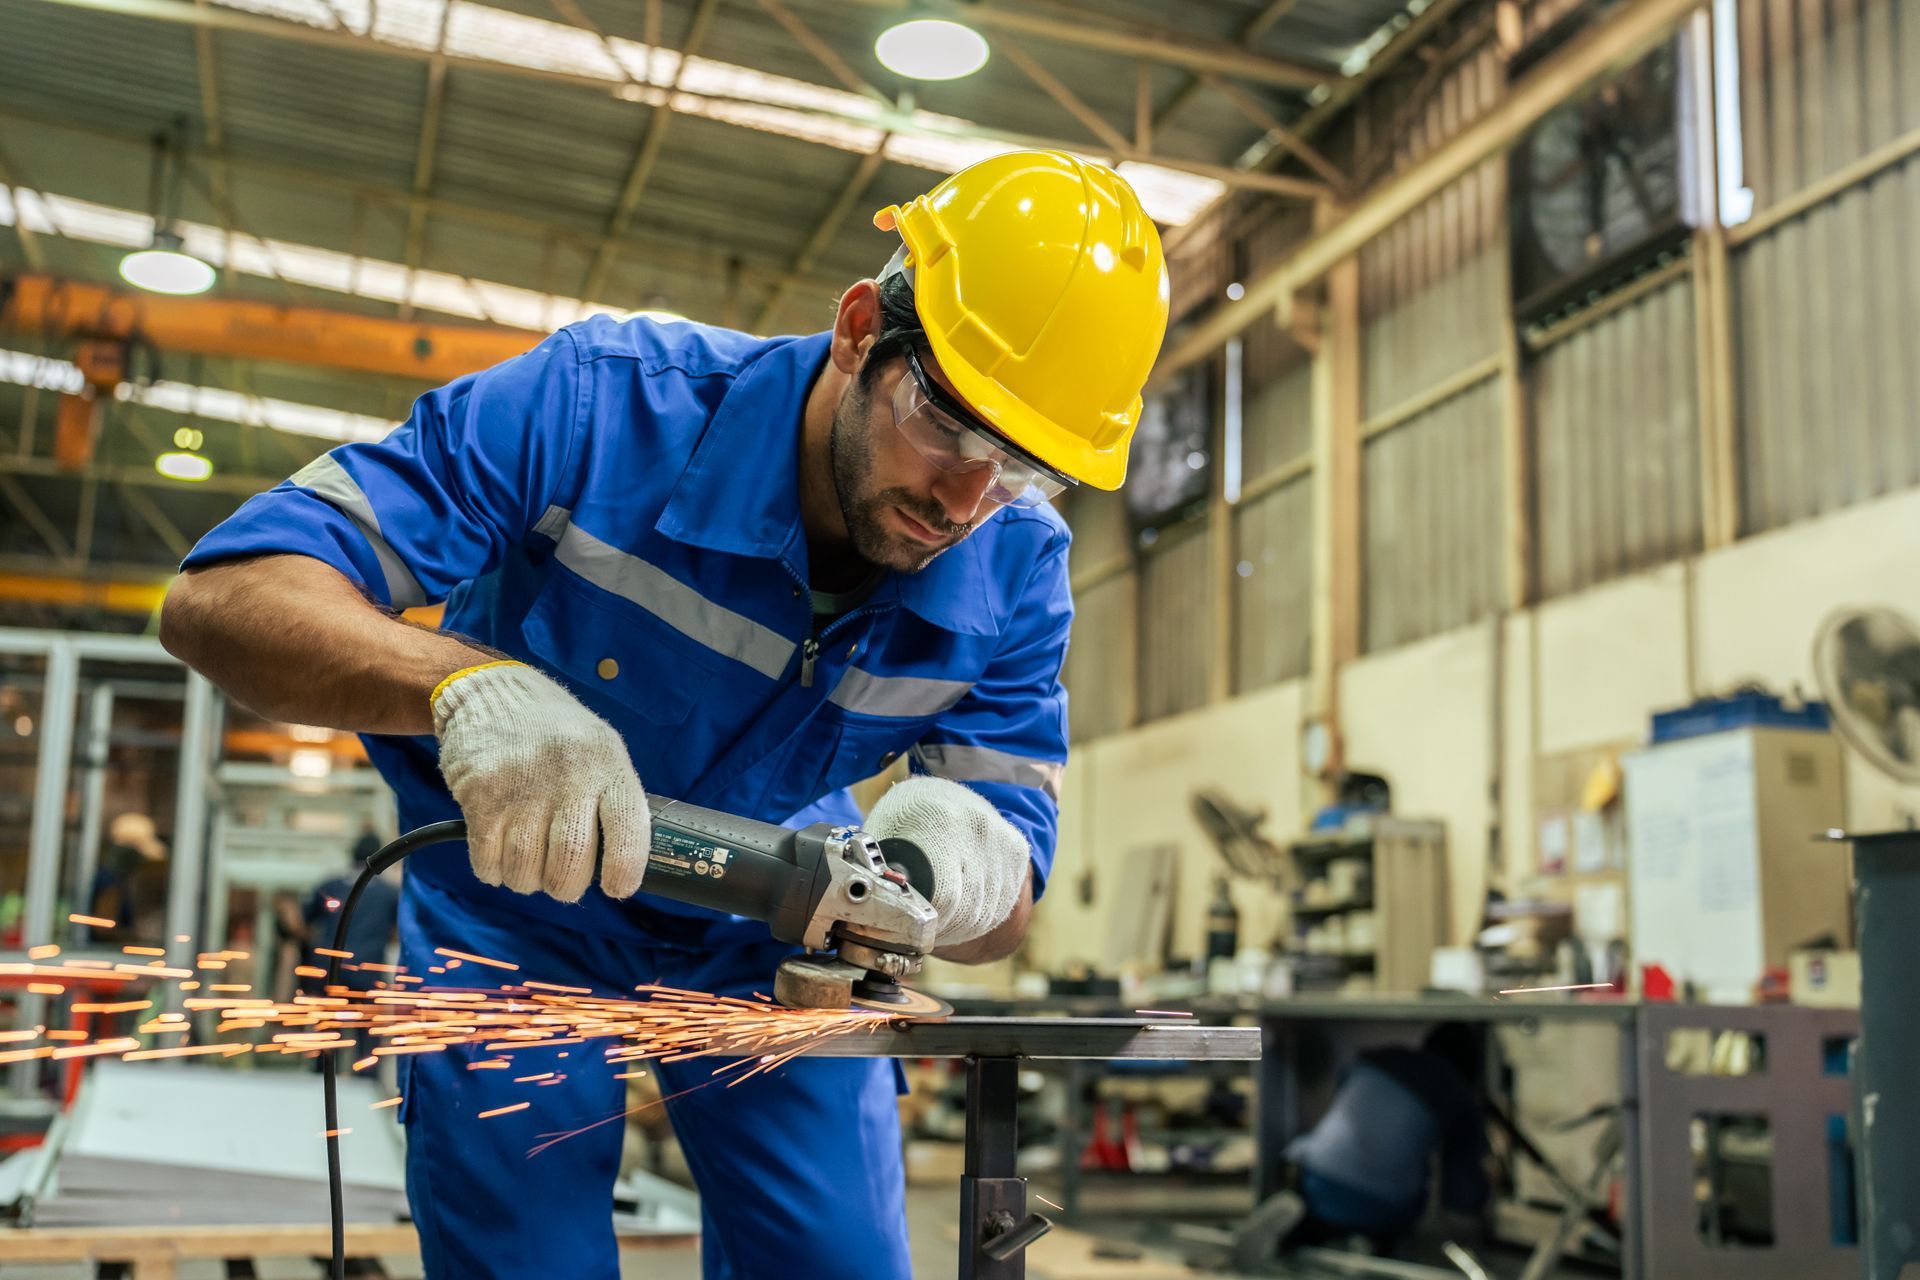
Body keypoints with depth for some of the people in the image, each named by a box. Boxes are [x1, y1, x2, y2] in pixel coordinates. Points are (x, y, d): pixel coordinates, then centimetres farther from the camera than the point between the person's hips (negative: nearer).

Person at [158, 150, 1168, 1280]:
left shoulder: (1017, 564, -19)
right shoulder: (604, 403, -30)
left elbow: (1006, 912, -19)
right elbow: (220, 596, -32)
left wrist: (973, 867, -45)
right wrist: (463, 681, -53)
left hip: (767, 932, 3)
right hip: (519, 916, -2)